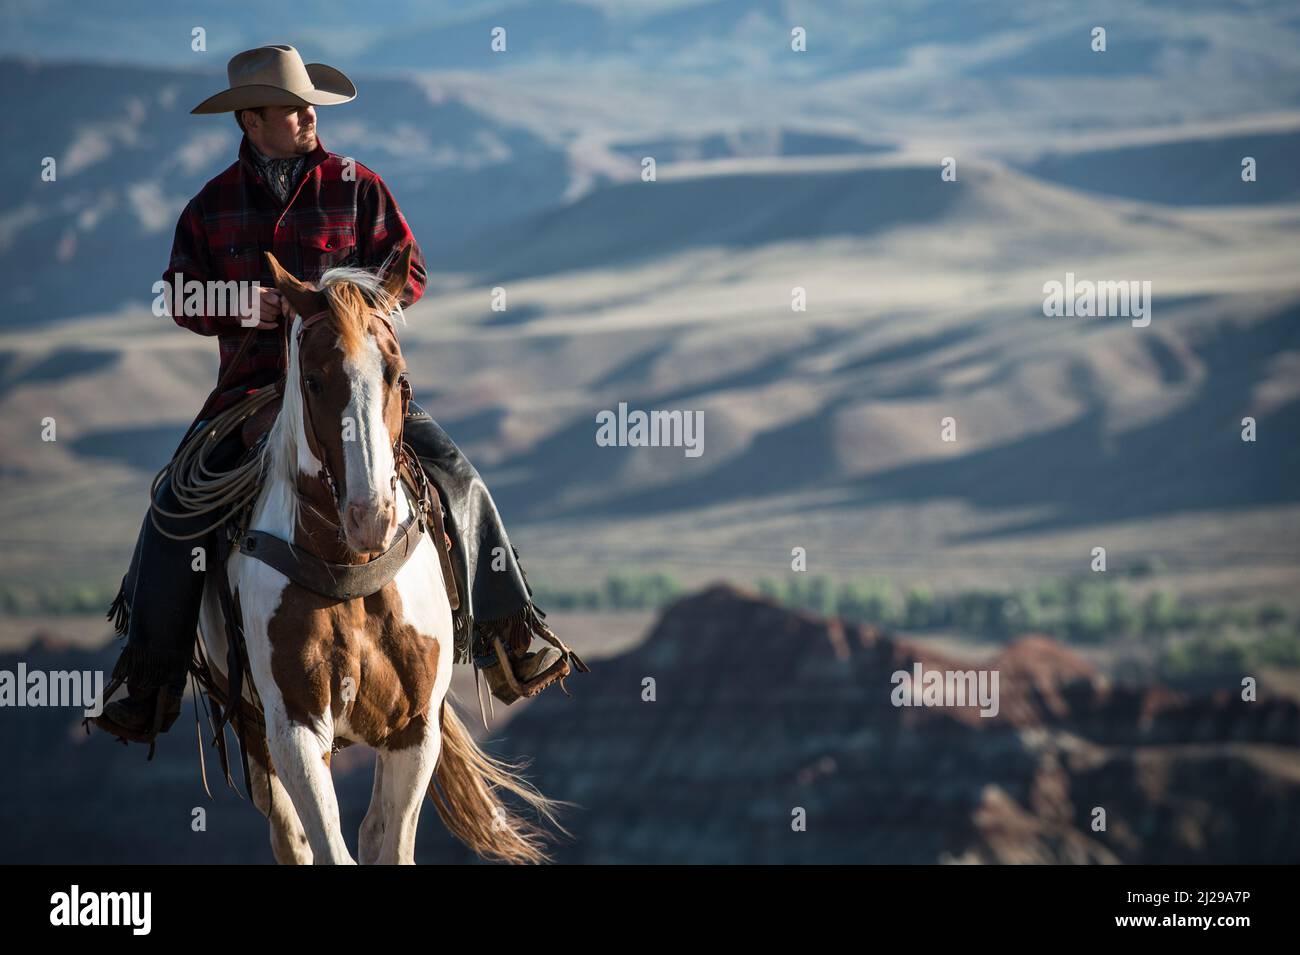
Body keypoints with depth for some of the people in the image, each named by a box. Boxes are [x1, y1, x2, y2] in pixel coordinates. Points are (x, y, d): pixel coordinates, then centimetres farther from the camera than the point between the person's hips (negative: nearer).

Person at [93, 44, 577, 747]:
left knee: (455, 475, -16)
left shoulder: (356, 187, 3)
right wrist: (242, 306, -12)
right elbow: (181, 295, 9)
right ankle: (149, 679, -2)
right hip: (252, 390, 0)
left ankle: (504, 641, -1)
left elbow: (410, 275, 1)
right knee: (178, 502, -16)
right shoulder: (212, 206, 7)